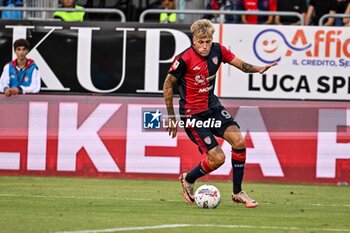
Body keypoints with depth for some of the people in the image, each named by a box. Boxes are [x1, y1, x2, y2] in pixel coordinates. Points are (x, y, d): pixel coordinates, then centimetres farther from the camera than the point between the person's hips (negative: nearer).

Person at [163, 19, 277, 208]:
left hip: (213, 106, 6)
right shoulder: (184, 59, -20)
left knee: (238, 141, -14)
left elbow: (241, 65, 4)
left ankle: (237, 192, 0)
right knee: (218, 158, -12)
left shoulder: (217, 50, -4)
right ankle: (188, 180, 18)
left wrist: (258, 69, -18)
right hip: (192, 114, -6)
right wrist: (171, 117, -7)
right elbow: (168, 85, -10)